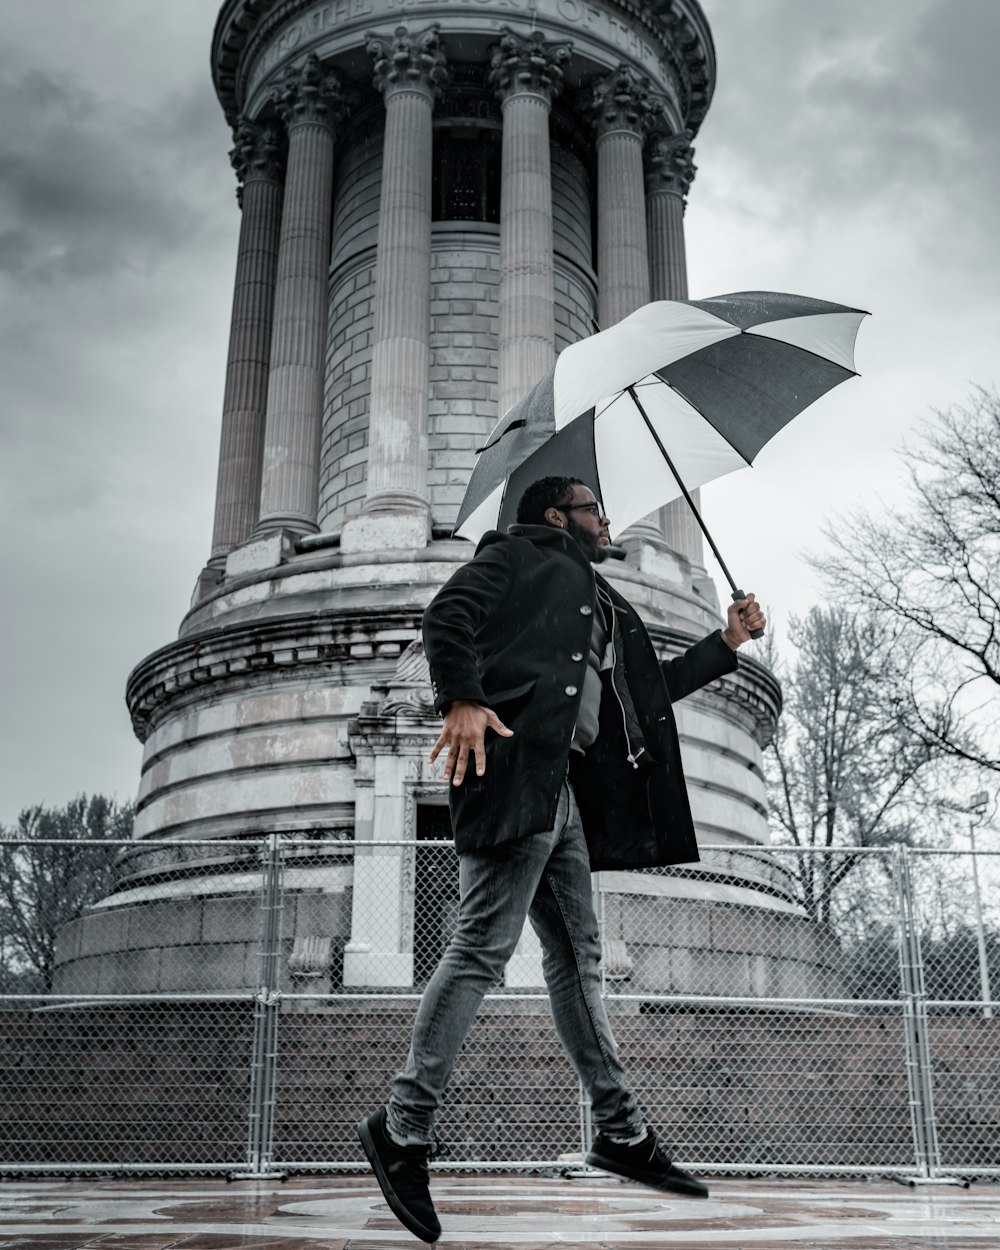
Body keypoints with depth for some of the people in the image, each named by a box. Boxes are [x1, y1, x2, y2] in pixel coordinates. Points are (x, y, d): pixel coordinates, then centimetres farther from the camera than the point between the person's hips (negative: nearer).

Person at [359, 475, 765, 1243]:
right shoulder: (518, 553, 8)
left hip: (560, 785, 9)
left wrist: (727, 643, 30)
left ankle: (621, 1131, 15)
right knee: (486, 945, -14)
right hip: (511, 764, -9)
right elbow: (449, 615, -8)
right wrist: (462, 697, -24)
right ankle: (403, 1128, -9)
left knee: (578, 953, 9)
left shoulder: (599, 604, 32)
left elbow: (649, 690, 36)